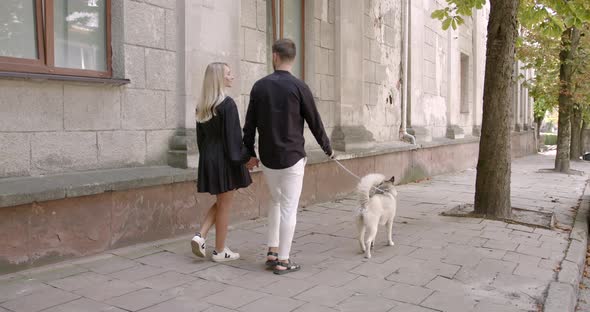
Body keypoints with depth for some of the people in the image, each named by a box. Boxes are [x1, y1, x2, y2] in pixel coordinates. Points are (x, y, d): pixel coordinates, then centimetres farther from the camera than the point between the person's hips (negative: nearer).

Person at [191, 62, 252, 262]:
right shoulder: (227, 104, -15)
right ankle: (220, 251, 14)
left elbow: (201, 135, 13)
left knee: (220, 203, 21)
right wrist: (246, 157, -8)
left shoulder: (202, 106, 8)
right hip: (225, 160, -7)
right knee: (225, 206, 4)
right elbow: (233, 136, -17)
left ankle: (200, 236, 7)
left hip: (208, 160, 8)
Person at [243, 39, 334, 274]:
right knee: (289, 208, 3)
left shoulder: (259, 86, 1)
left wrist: (250, 153, 17)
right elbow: (314, 122, -3)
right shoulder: (299, 87, -9)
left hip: (267, 158, 4)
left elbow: (250, 123, 5)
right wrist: (327, 149, 12)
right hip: (292, 157, -4)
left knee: (276, 201, 22)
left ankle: (272, 252, 21)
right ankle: (283, 261, 9)